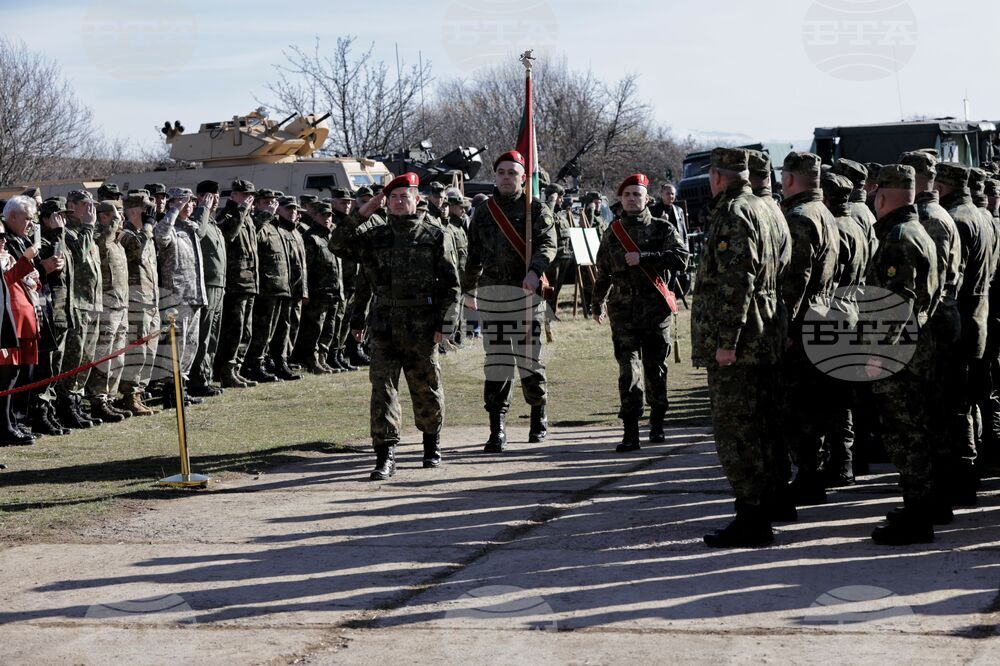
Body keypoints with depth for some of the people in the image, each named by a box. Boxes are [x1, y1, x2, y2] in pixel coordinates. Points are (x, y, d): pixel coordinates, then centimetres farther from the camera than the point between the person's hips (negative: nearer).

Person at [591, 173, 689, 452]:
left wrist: (643, 257, -18)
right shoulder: (613, 231, 10)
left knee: (656, 370, 8)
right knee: (628, 371, -7)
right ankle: (631, 432, -9)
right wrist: (598, 305, 32)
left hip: (656, 310, -1)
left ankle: (657, 425, 25)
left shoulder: (662, 228, 2)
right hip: (623, 311, 1)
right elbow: (604, 272, 23)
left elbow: (681, 259, -13)